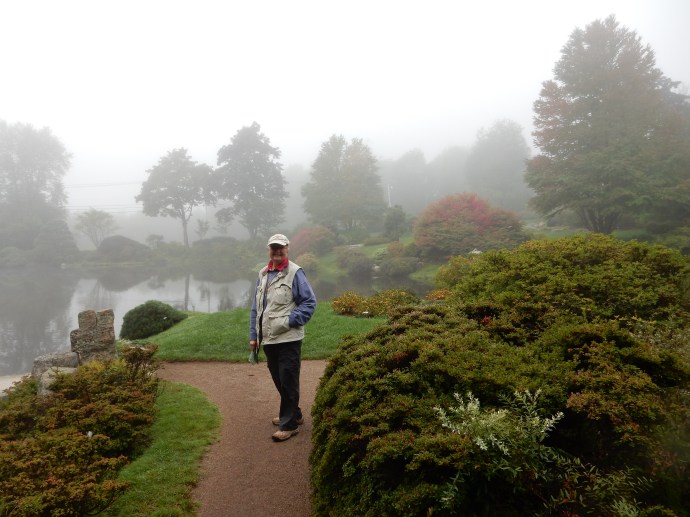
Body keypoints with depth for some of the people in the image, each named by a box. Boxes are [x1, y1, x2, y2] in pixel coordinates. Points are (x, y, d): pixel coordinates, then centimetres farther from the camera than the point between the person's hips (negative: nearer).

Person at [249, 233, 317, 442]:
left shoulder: (295, 273, -8)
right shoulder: (263, 274, 12)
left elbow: (310, 302, -10)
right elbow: (256, 307, 16)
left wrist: (289, 321, -16)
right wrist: (253, 335, 13)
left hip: (288, 339, -7)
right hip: (268, 339, 7)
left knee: (288, 382, 1)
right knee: (279, 380, 18)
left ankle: (289, 424, 12)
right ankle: (293, 414, 35)